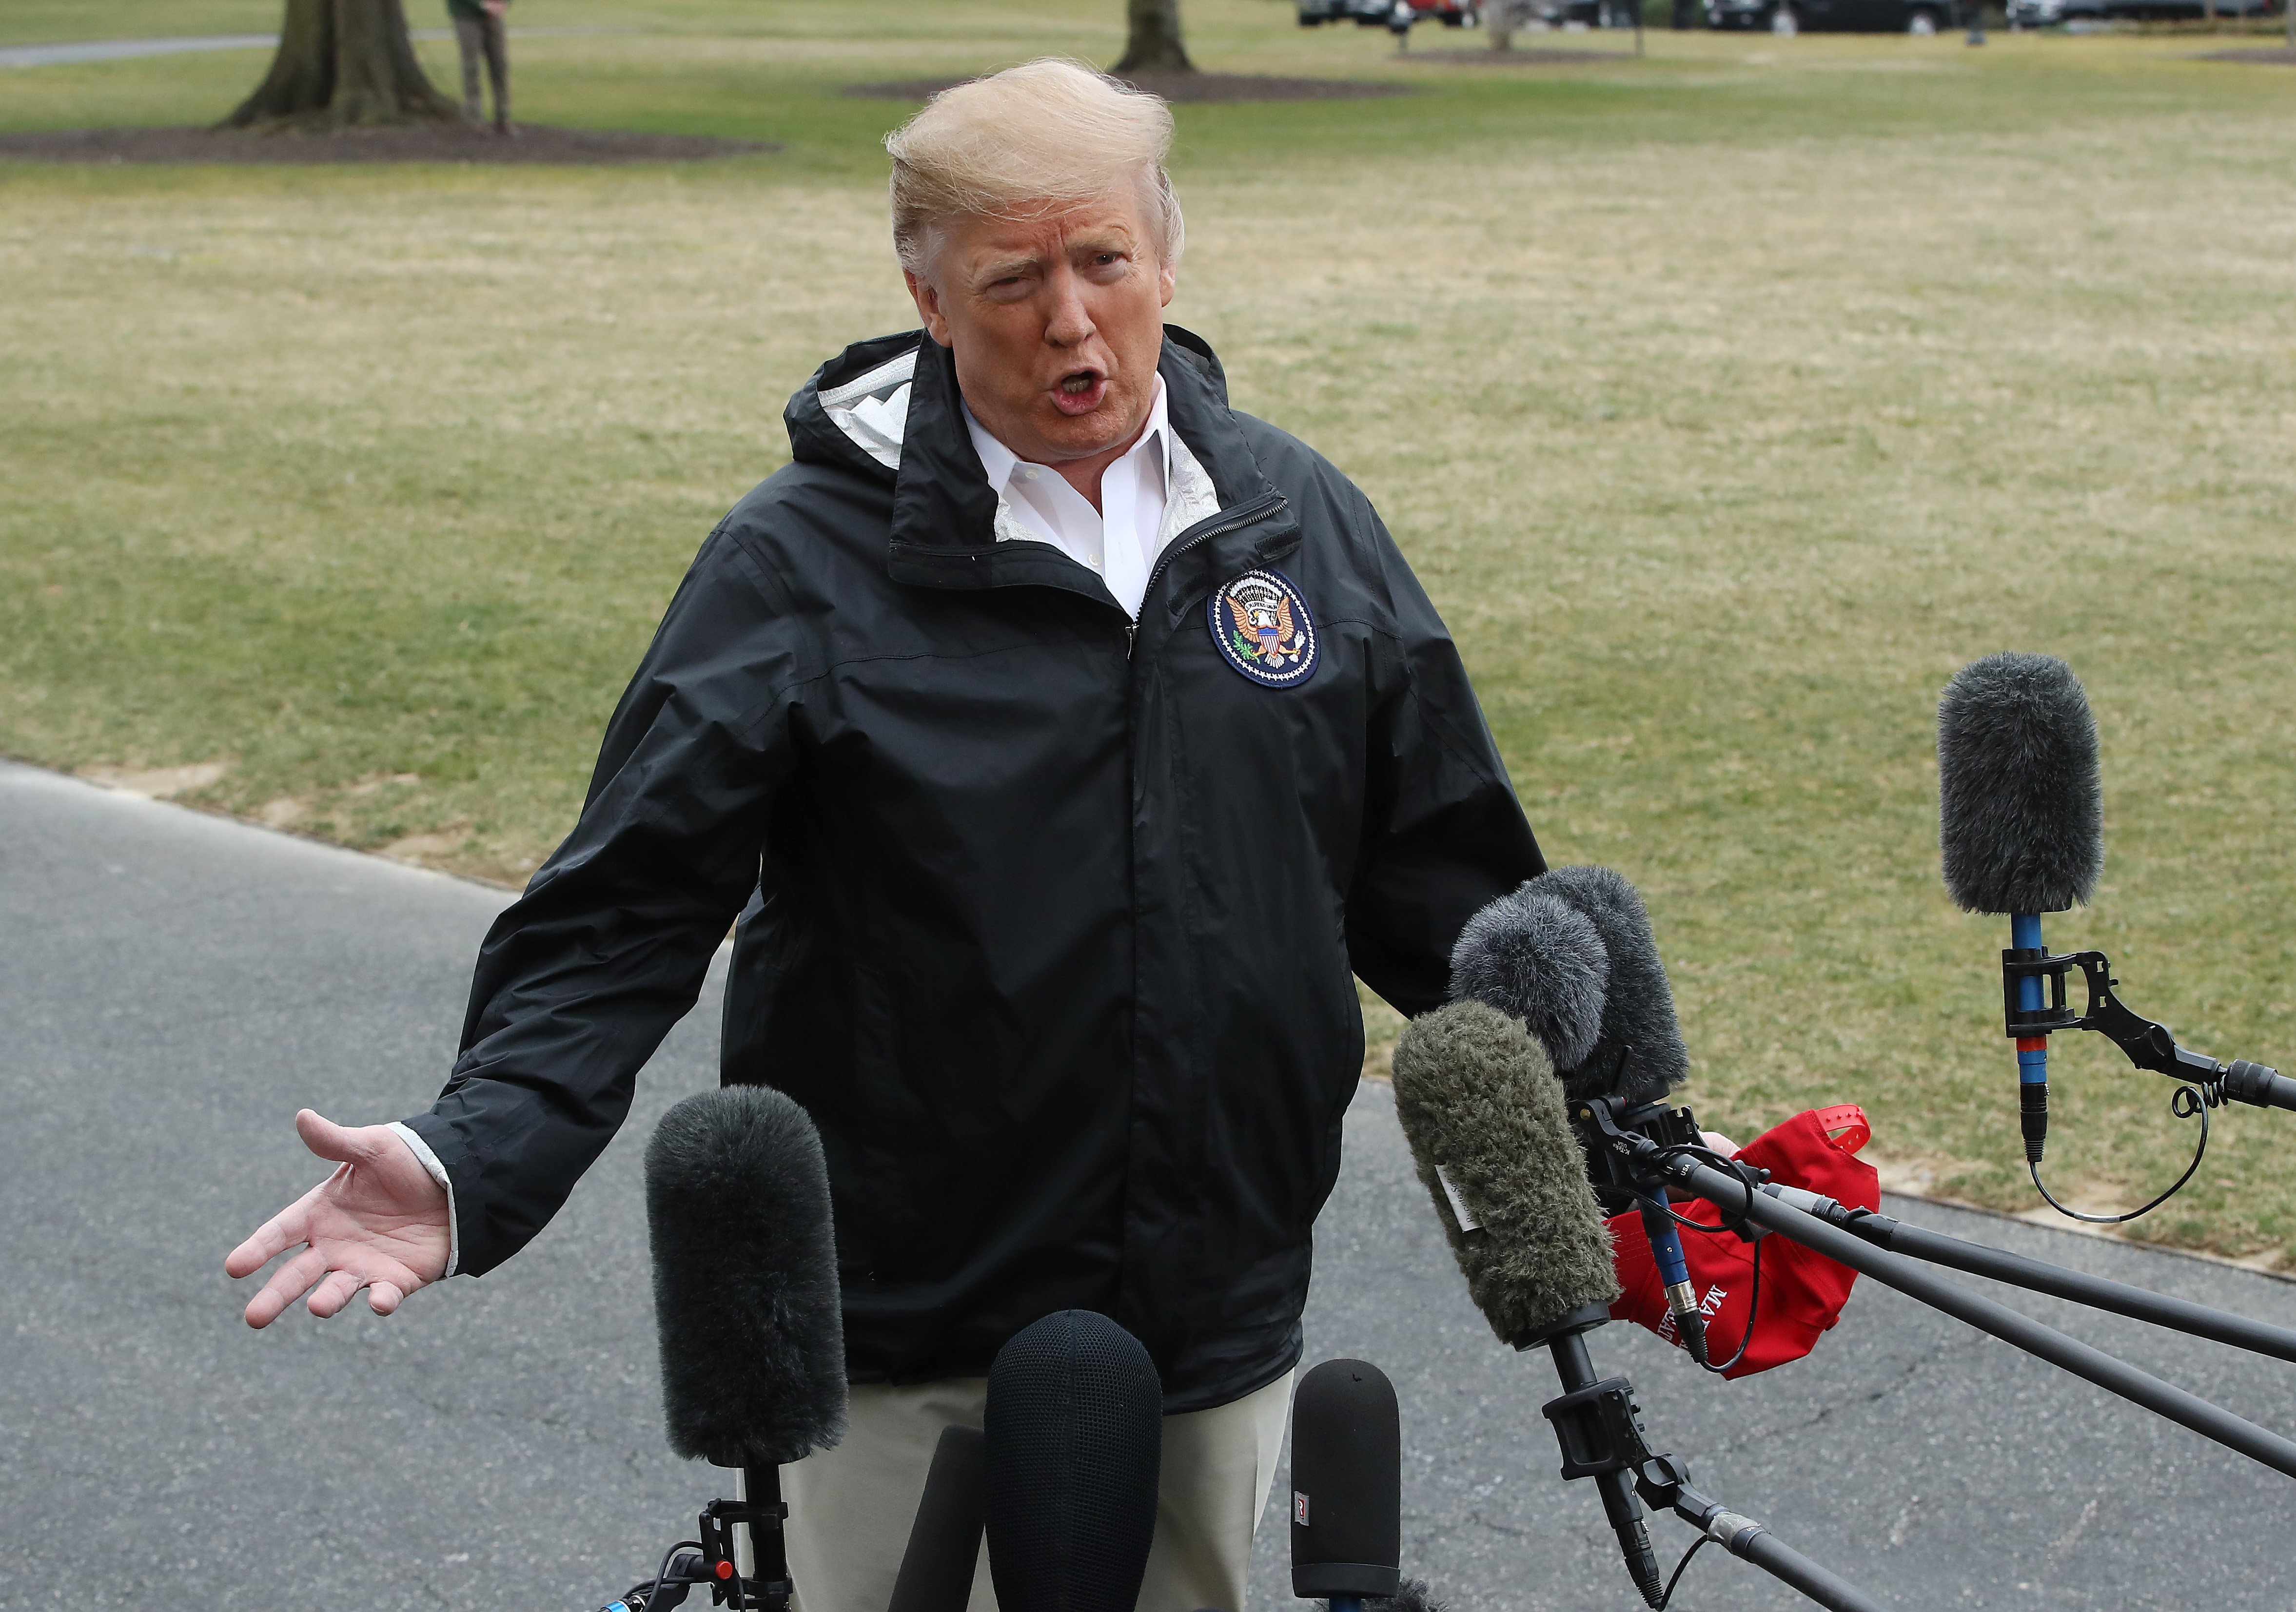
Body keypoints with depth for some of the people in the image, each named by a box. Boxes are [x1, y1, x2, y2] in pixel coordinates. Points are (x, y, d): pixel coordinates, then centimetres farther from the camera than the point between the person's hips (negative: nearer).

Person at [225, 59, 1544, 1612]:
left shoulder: (1300, 519, 4)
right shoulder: (805, 560, -9)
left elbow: (1446, 885, 12)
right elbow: (625, 914, -11)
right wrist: (469, 1163, -25)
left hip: (1221, 1327, 4)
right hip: (909, 1356, -3)